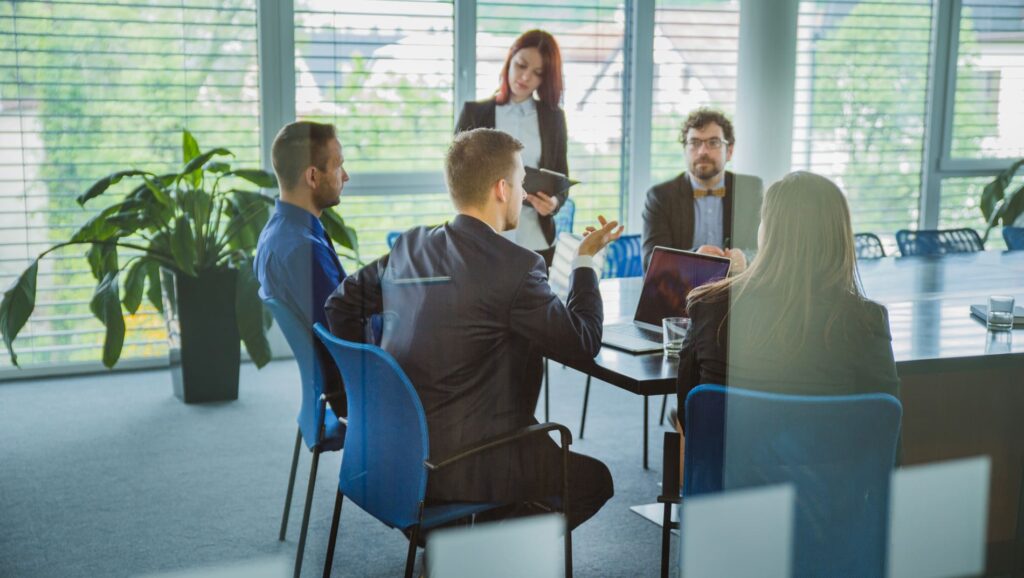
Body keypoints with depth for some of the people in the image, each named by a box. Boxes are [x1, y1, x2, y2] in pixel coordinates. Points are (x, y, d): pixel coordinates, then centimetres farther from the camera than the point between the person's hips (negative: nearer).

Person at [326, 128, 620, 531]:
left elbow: (342, 304, 15)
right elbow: (583, 342, -8)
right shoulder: (515, 266, -17)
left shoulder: (410, 245, 4)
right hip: (464, 468, -8)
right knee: (593, 478, 15)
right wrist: (585, 260, 5)